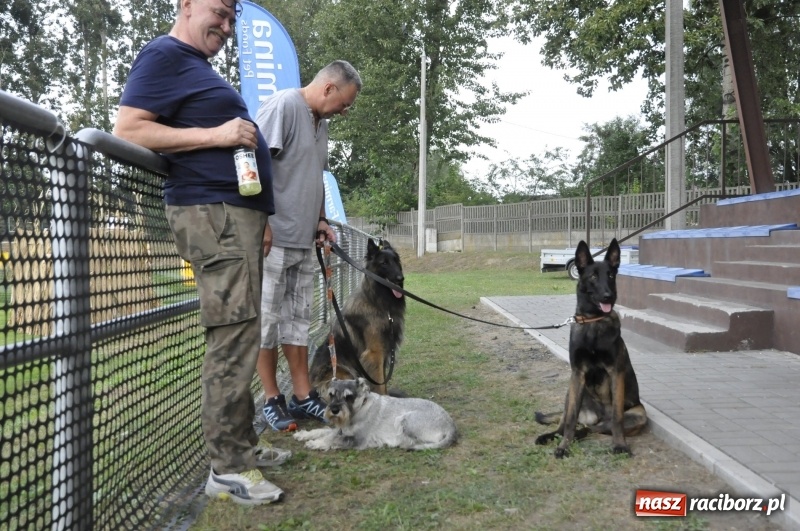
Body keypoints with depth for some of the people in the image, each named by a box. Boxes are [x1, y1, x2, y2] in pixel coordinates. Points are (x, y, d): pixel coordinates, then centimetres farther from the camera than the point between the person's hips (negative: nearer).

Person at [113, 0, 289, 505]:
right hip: (213, 212, -10)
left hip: (238, 210, 10)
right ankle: (227, 467, -5)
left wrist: (260, 218, 23)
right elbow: (128, 129, -14)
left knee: (241, 336, 10)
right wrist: (215, 134, -18)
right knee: (235, 337, -11)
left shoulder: (200, 68, 26)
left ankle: (244, 444, 18)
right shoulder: (164, 55, -3)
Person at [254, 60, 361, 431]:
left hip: (304, 240, 9)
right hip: (271, 237, -8)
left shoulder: (321, 122, 17)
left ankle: (303, 397, 17)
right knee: (268, 320, 1)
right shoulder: (282, 106, -11)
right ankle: (272, 400, 10)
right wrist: (263, 223, -21)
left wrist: (320, 220, 17)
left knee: (297, 320, 11)